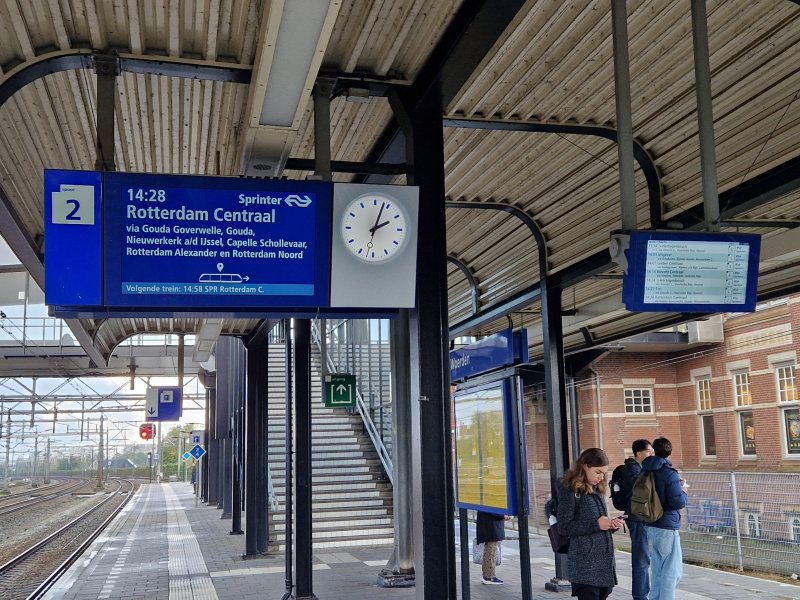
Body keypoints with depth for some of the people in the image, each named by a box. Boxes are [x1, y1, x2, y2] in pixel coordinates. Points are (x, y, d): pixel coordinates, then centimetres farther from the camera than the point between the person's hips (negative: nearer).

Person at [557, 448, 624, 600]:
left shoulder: (597, 489, 15)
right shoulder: (570, 490, -8)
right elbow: (565, 526, -12)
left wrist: (611, 524, 1)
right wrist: (596, 524, -17)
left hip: (605, 559, 7)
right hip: (585, 562, -7)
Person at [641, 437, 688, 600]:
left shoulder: (644, 471, 7)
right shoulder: (669, 473, -14)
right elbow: (678, 502, -18)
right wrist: (684, 493, 3)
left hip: (650, 526, 7)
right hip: (667, 527, -7)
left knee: (657, 571, 15)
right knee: (672, 572, 0)